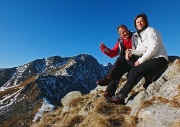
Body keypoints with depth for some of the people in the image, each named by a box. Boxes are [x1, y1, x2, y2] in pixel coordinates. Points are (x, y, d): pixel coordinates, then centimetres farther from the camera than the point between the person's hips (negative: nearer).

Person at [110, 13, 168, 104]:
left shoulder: (150, 30, -2)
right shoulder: (139, 36, 20)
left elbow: (154, 47, -15)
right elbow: (140, 51, 10)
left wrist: (141, 60, -18)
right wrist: (131, 51, -11)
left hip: (159, 58, -8)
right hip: (149, 59, 8)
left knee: (135, 70, -27)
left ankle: (121, 96, -25)